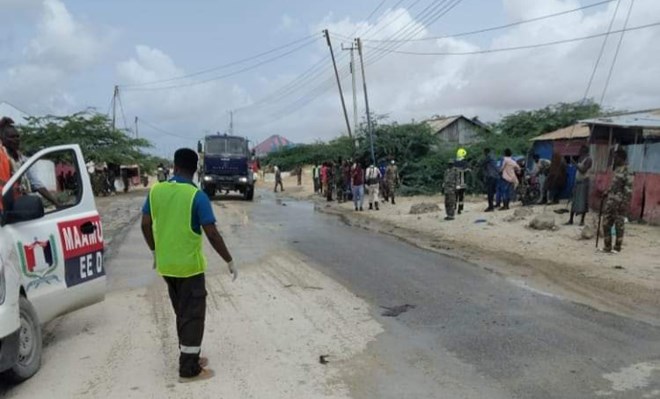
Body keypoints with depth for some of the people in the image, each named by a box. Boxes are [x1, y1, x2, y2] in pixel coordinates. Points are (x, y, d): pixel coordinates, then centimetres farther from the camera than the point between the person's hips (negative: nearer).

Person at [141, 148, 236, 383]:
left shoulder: (156, 190, 0)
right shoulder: (196, 196, -17)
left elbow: (145, 225, 7)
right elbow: (212, 234, -19)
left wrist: (155, 251, 22)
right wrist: (229, 261, -9)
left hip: (166, 264, 6)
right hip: (189, 265, -6)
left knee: (182, 313, 20)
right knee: (193, 315, 5)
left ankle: (189, 358, 32)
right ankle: (189, 370, 12)